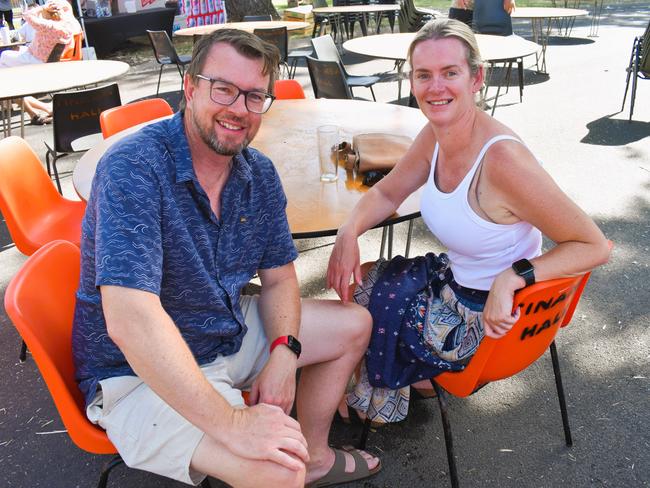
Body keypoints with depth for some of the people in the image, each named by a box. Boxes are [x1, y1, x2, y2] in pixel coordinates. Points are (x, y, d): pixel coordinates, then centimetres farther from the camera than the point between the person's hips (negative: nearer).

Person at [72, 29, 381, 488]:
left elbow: (279, 275, 6)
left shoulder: (259, 173, -3)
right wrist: (231, 422, -35)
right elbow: (129, 319, -35)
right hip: (140, 374, -7)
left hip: (230, 333, 8)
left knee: (354, 325, 13)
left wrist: (283, 354, -13)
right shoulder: (133, 167, -26)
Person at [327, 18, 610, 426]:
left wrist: (512, 277, -36)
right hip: (454, 277, 7)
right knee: (358, 287, 7)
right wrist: (349, 233, -13)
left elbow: (593, 246, -25)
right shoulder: (434, 136, -8)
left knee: (376, 315, -3)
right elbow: (387, 194, 6)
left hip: (493, 316, -7)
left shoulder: (504, 160, -32)